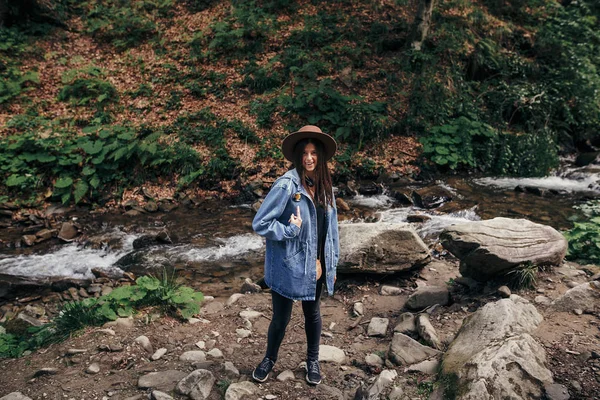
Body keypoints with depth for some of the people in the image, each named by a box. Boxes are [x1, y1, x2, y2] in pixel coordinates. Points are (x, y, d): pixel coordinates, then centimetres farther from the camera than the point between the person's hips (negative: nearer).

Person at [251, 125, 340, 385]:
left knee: (312, 314, 21)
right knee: (281, 317, 12)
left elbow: (330, 226, 8)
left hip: (316, 266, 5)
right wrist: (290, 229, -22)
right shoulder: (286, 184, -18)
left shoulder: (324, 186, 1)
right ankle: (269, 359, 41)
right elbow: (260, 223, -17)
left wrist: (332, 263, 10)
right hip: (288, 267, -5)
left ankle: (312, 361, 44)